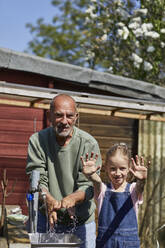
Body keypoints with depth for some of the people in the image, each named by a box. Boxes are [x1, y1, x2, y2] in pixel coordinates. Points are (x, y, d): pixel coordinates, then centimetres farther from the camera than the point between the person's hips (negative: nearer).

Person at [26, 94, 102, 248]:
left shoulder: (89, 144, -11)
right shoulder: (37, 141, -6)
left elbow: (89, 186, -13)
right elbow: (37, 180, -12)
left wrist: (73, 198, -35)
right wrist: (49, 200, -32)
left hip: (81, 220, -1)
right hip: (47, 218, 1)